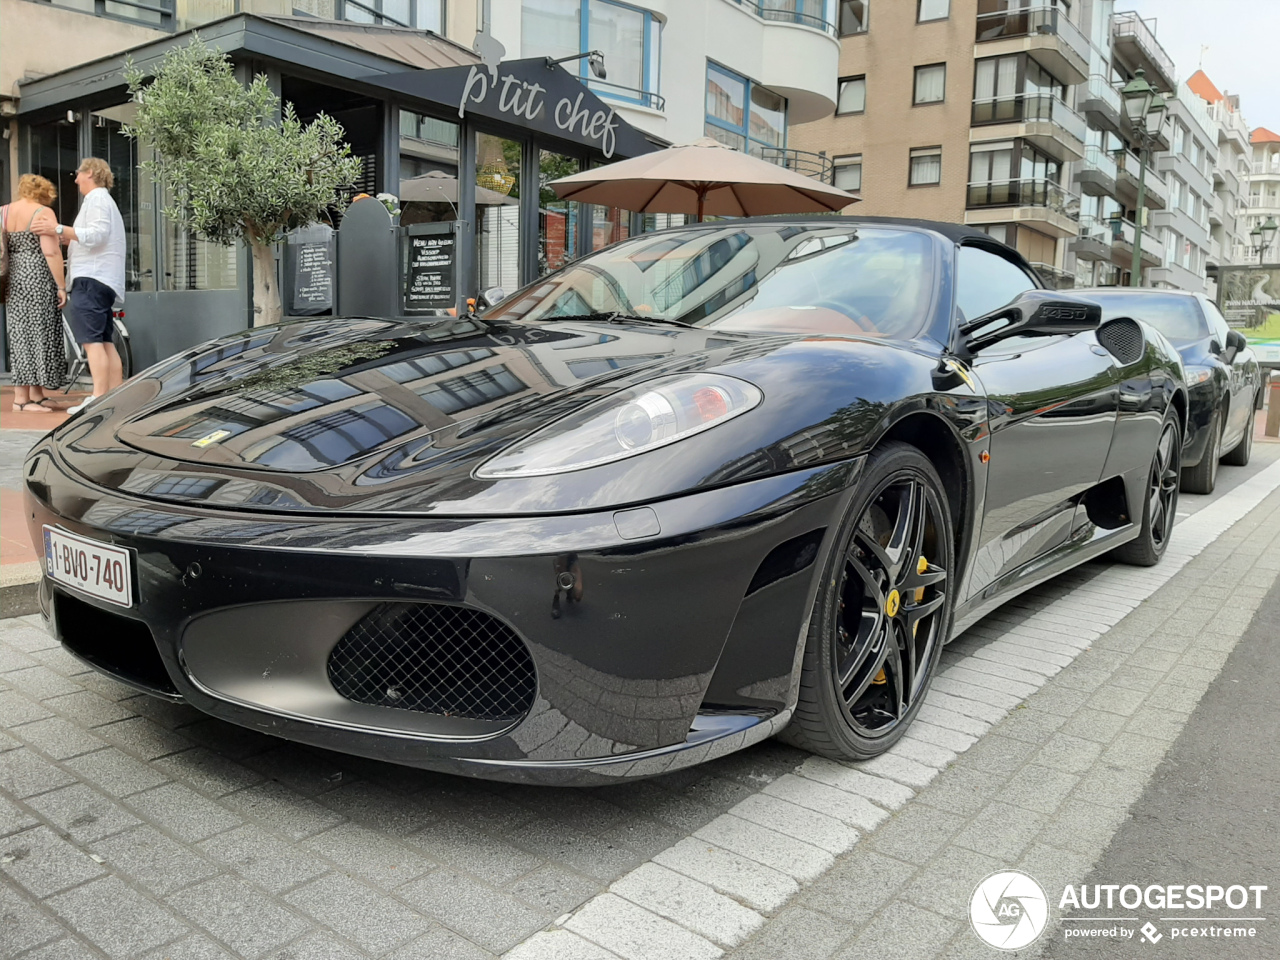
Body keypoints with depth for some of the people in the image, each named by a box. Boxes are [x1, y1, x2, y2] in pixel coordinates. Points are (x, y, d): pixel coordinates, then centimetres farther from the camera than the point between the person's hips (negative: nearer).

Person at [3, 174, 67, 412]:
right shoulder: (43, 213, -7)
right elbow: (51, 252, -16)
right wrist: (61, 286, -13)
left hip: (13, 280, 7)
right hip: (38, 279, -7)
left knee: (21, 335, 11)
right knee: (38, 335, -3)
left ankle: (37, 395, 15)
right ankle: (21, 399, -3)